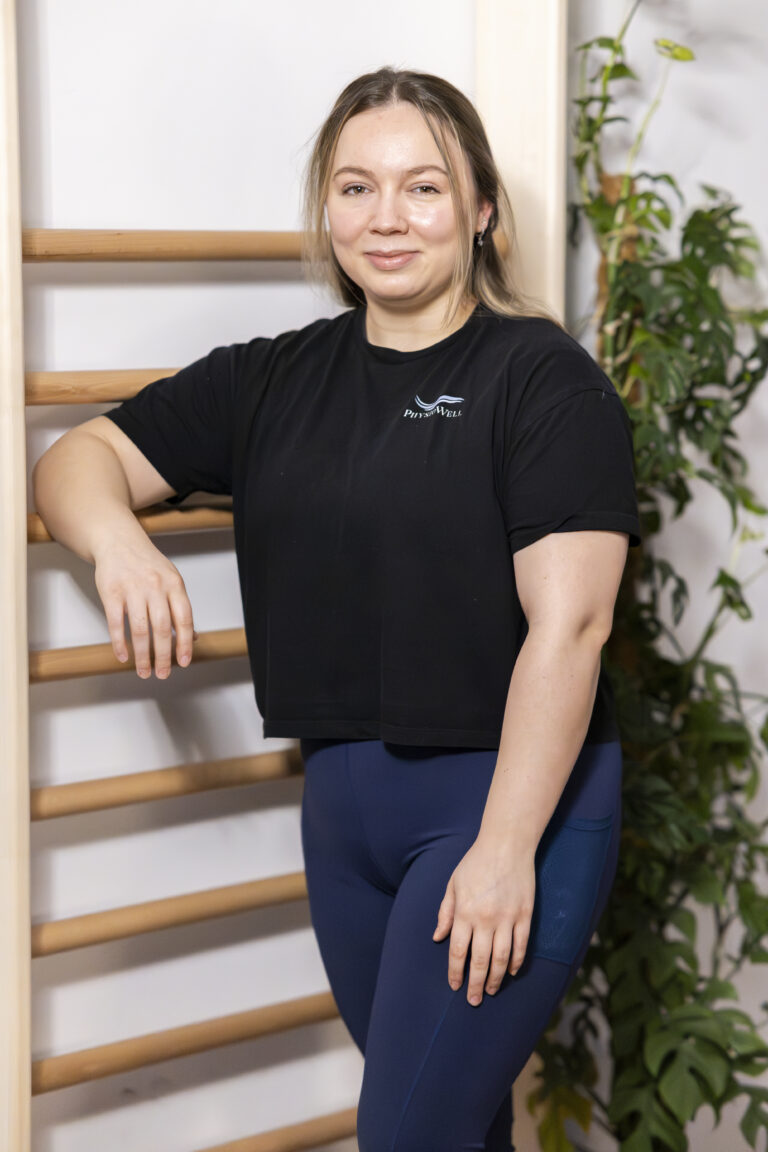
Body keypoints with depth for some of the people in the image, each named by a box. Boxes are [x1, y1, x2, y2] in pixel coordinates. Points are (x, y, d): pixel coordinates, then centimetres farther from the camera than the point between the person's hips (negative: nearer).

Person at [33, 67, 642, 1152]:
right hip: (342, 804, 6)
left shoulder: (544, 378, -8)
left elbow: (569, 625, -15)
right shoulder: (274, 381, 10)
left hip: (513, 795, -6)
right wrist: (117, 537, -13)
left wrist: (506, 849, -19)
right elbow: (78, 459, 11)